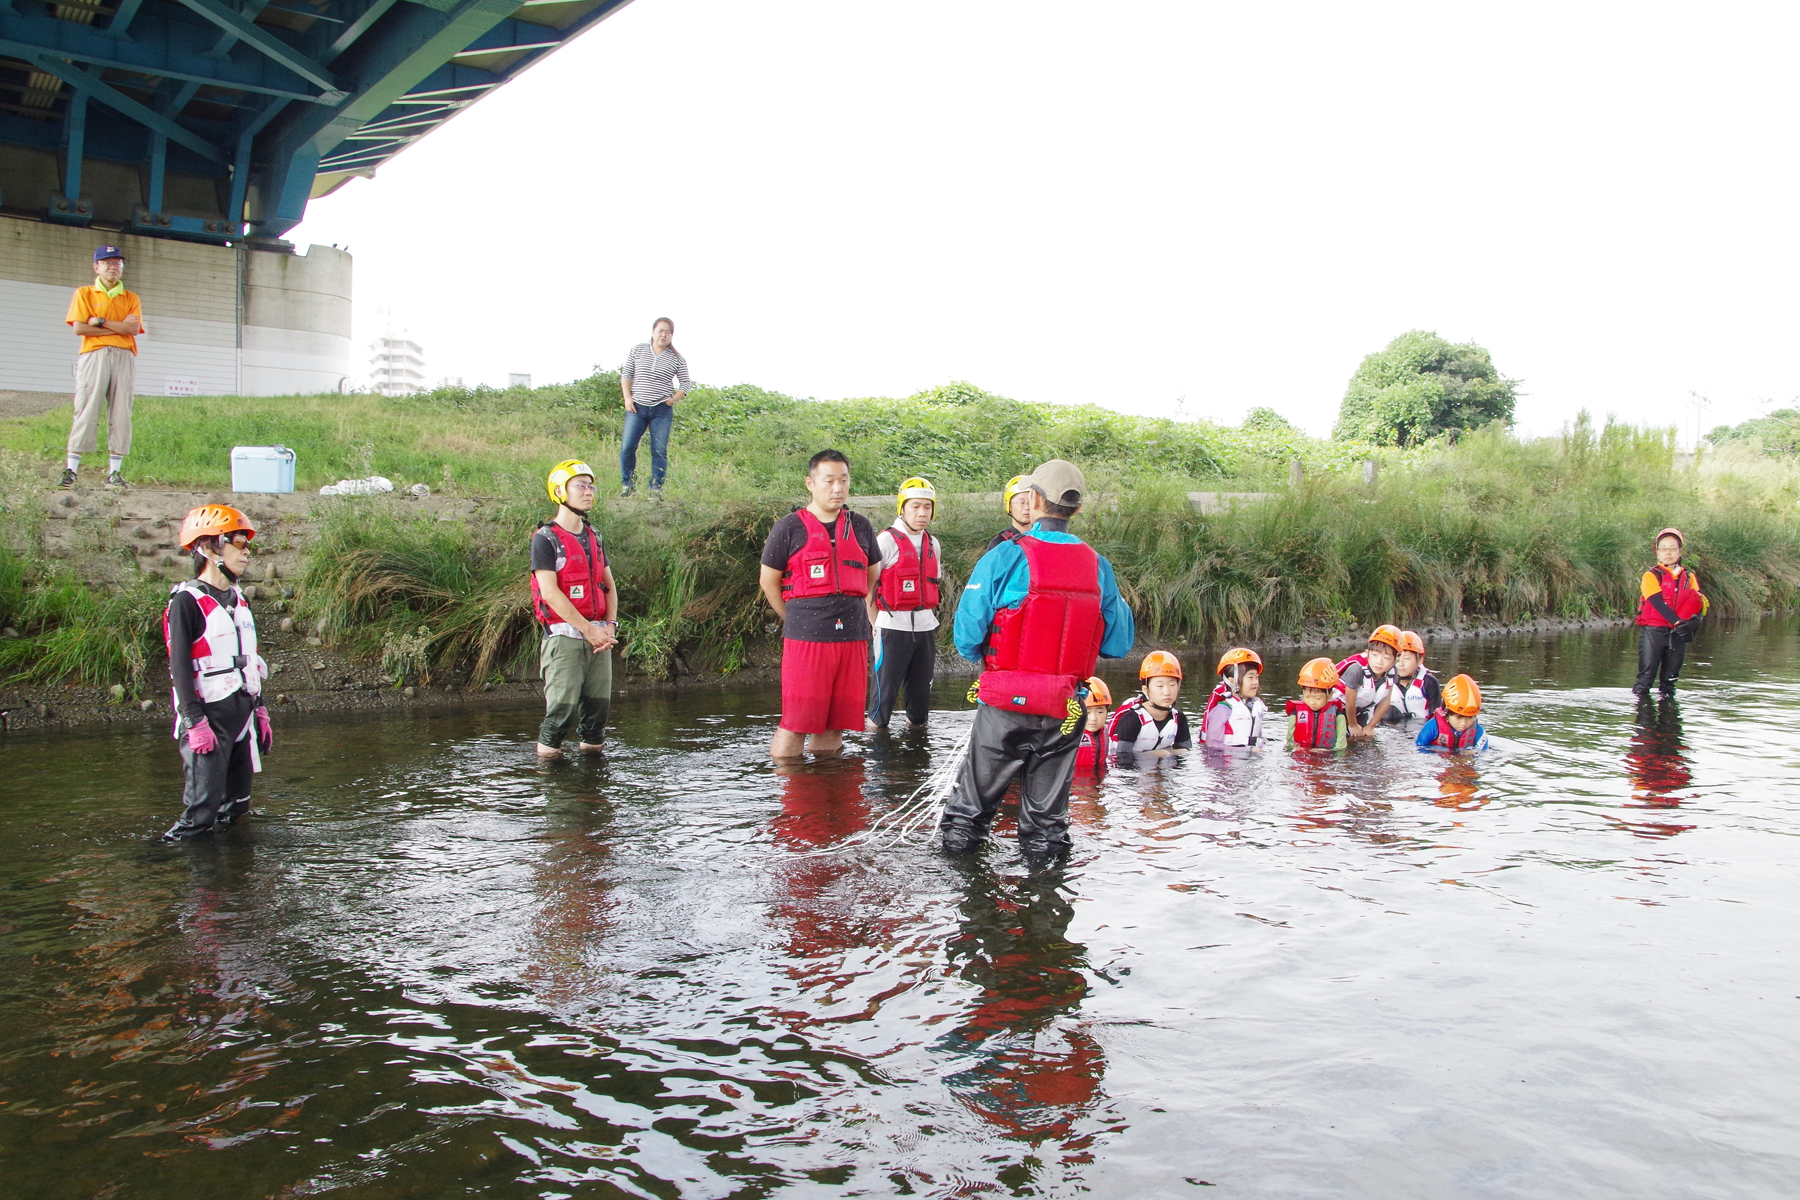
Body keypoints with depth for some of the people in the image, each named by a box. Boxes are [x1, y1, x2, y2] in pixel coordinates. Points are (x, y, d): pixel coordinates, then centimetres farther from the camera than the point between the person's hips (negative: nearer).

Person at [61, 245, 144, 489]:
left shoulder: (131, 299, 17)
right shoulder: (84, 294, 12)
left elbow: (133, 328, 0)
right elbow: (79, 328, -2)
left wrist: (100, 321, -4)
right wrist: (119, 327, -4)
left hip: (124, 357, 2)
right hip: (94, 355, -2)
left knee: (120, 413, -3)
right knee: (86, 410, -8)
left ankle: (114, 471, -3)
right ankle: (70, 469, -9)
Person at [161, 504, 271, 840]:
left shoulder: (238, 600, 15)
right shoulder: (186, 601, -9)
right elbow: (179, 665, -14)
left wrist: (259, 711, 19)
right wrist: (195, 722, -20)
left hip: (243, 712, 8)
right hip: (209, 715, -7)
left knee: (236, 805, 11)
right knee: (202, 810, -9)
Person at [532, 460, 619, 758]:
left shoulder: (595, 537, 17)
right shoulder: (545, 539, -4)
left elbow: (609, 586, 17)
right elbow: (549, 592, -12)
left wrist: (610, 626, 1)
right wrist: (588, 629, -13)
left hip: (599, 636, 6)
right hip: (564, 635, -6)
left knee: (598, 702, 4)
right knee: (563, 705, -9)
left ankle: (593, 748, 16)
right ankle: (546, 755, 4)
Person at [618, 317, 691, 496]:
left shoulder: (677, 358, 3)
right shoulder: (638, 350, 5)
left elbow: (685, 384, 8)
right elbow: (626, 374, 8)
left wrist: (674, 399, -6)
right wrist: (628, 397, -3)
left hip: (662, 410, 0)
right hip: (637, 407, 0)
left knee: (660, 450, -3)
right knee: (627, 447, -5)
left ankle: (656, 488, 5)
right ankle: (627, 484, 10)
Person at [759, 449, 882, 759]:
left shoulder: (860, 527, 13)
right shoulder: (789, 528, 0)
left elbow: (873, 578, 25)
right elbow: (769, 582, 7)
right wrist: (797, 621, 9)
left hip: (853, 640, 4)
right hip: (805, 640, -4)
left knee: (834, 725, 8)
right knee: (794, 725, -5)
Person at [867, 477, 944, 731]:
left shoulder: (933, 544, 12)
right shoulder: (886, 540, -8)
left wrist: (929, 614, 14)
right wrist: (875, 622, -9)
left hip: (925, 625, 6)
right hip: (893, 625, -6)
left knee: (922, 681, 10)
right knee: (886, 680, -4)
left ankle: (917, 724, 26)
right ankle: (876, 725, 11)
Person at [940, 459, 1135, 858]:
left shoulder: (1005, 558, -12)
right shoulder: (1099, 567, 0)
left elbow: (967, 634, -12)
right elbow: (1119, 643, 6)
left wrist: (983, 658, 10)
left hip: (1005, 705, -3)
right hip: (1066, 710, 3)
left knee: (975, 796, 14)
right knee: (1047, 805, 16)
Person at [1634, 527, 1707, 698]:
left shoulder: (1689, 577, 12)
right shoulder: (1651, 576, -3)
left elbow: (1700, 602, 2)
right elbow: (1658, 602, -14)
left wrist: (1694, 620, -19)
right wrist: (1677, 622, -25)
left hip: (1678, 634, 4)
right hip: (1653, 631, -4)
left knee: (1670, 678, 10)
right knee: (1646, 676, -4)